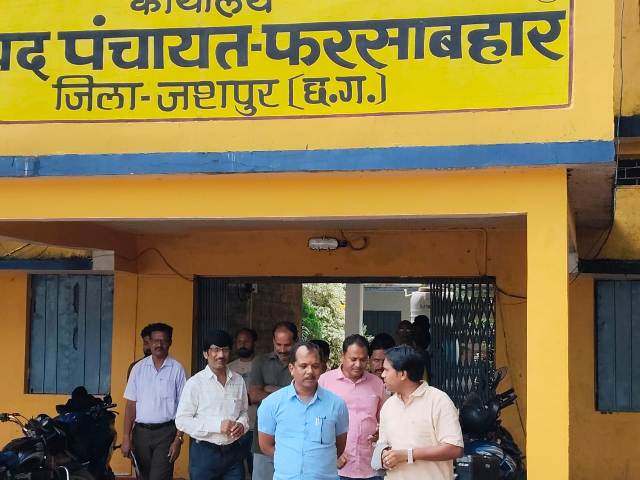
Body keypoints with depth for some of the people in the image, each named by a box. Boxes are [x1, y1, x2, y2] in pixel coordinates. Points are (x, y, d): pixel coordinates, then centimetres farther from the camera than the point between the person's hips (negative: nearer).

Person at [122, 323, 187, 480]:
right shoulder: (139, 368, 6)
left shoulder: (177, 369, -1)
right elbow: (131, 404, 7)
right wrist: (126, 437, 1)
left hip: (165, 432, -3)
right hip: (141, 431, 3)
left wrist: (178, 439, -8)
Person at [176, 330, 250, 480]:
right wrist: (217, 426, -18)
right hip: (204, 453, -3)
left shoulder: (238, 381, 5)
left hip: (233, 452, 3)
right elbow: (182, 421, -11)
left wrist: (242, 424, -7)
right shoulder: (195, 383, -8)